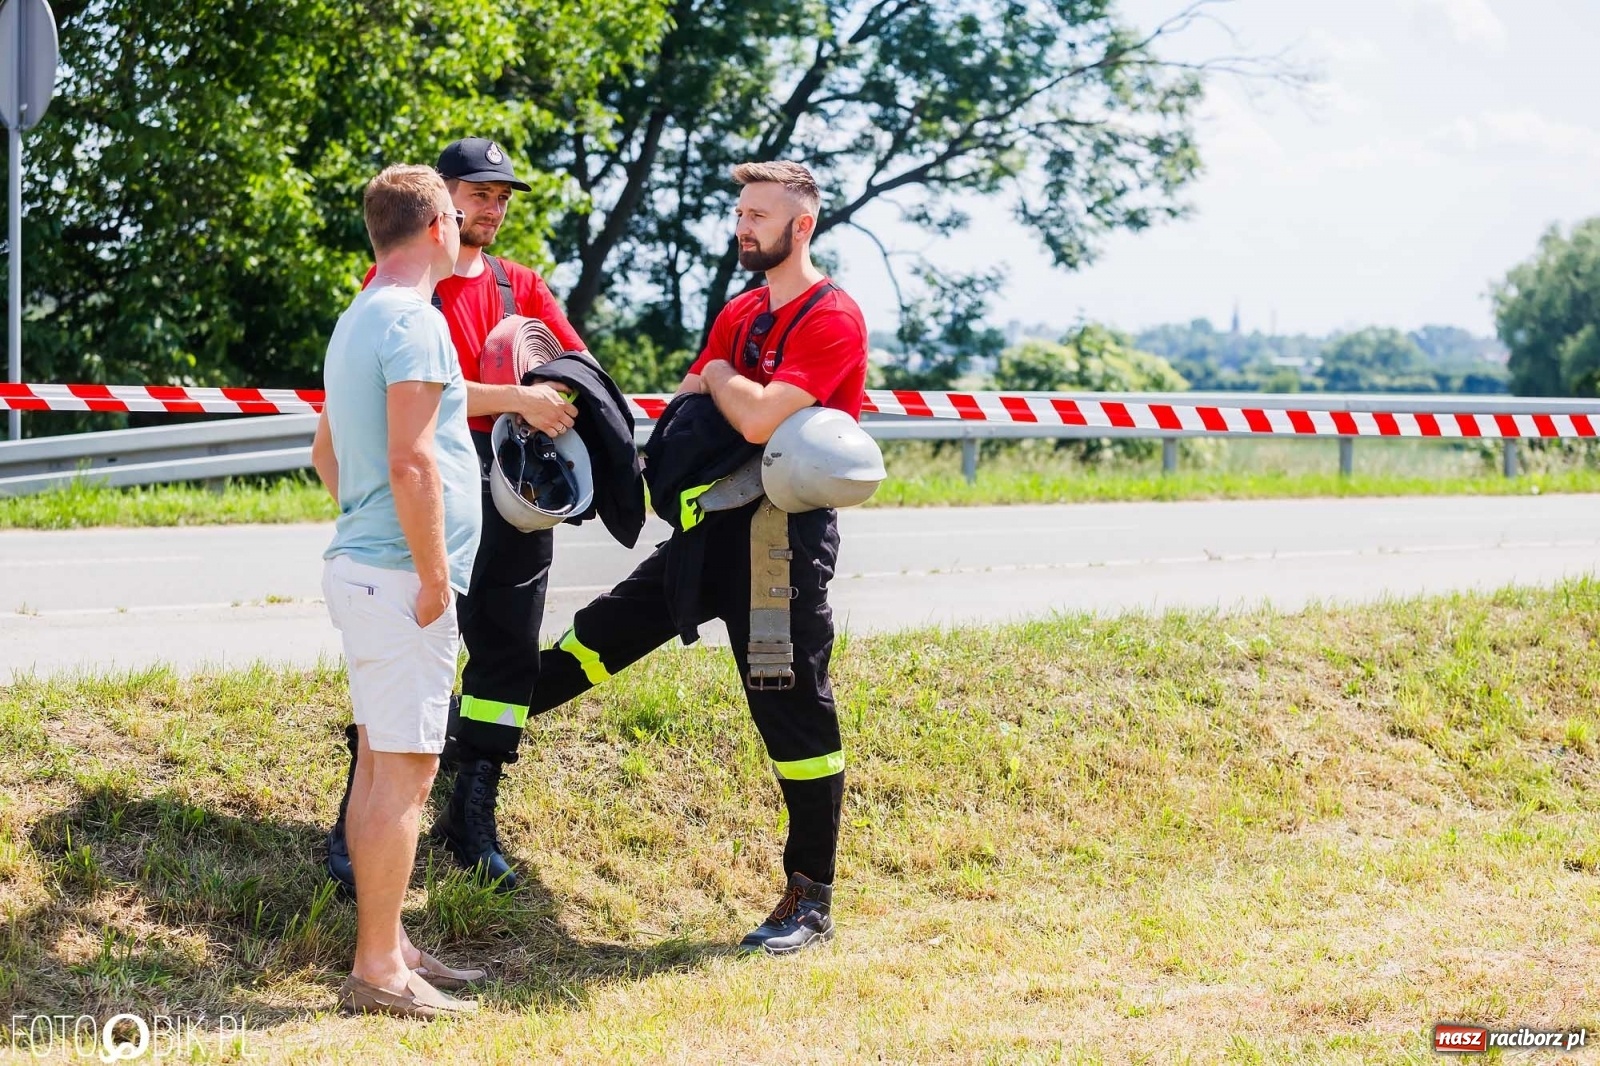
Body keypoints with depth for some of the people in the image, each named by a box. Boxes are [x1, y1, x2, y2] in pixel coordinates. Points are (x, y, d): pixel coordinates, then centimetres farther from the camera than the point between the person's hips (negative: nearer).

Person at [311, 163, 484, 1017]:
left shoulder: (357, 320, 16)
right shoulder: (414, 323, -15)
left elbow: (324, 451, 25)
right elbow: (411, 464, -22)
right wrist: (432, 576, -17)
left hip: (362, 564, 10)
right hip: (400, 575, -10)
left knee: (382, 763, 14)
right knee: (404, 769, -7)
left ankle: (387, 948, 21)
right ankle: (379, 971, -5)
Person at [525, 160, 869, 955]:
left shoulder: (833, 319, -13)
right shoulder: (740, 313, 15)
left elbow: (759, 418, -24)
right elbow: (687, 407, 16)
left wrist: (717, 379, -4)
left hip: (785, 535, -8)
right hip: (715, 523, 8)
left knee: (793, 710, -2)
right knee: (609, 626, 16)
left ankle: (812, 901, 6)